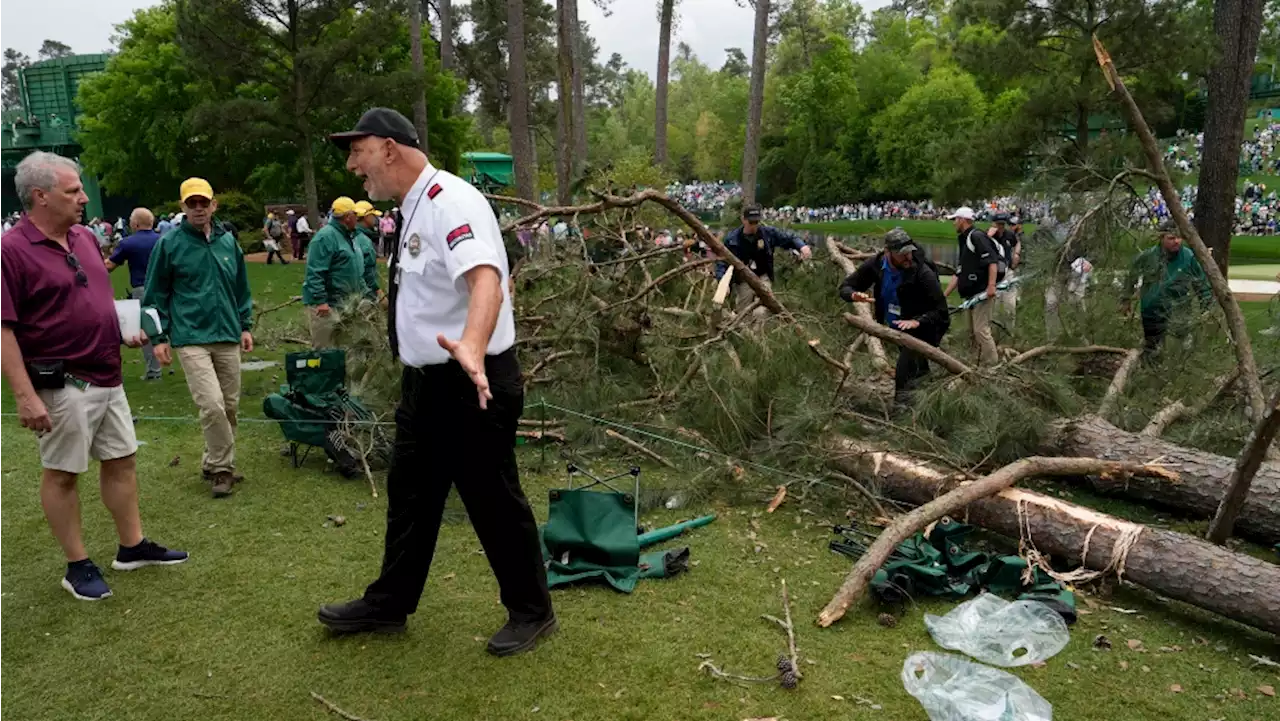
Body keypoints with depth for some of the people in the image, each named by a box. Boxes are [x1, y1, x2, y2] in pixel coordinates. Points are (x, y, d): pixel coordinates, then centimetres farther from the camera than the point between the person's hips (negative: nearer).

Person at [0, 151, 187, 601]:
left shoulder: (85, 238, 9)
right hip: (63, 386, -8)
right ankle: (77, 566, 17)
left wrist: (127, 333, 7)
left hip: (108, 378, 8)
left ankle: (133, 547, 27)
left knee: (121, 460, 14)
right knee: (62, 474, 6)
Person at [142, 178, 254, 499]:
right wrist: (160, 337, -1)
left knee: (230, 405, 9)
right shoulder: (169, 244, -3)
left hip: (228, 336, 5)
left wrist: (245, 325, 15)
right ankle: (221, 468, 2)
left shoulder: (228, 241, 10)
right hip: (191, 339, -5)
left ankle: (215, 464, 26)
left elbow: (241, 288, 19)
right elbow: (155, 295, 2)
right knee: (212, 405, -15)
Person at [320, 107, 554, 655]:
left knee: (493, 501, 4)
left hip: (472, 385, -10)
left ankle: (531, 612, 24)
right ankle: (389, 604, 36)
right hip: (426, 381, 10)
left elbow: (487, 282, -37)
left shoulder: (449, 201, -19)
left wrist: (470, 349, -54)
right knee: (410, 493, 18)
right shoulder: (416, 209, 10)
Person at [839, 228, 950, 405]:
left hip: (919, 329, -6)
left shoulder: (923, 273, -31)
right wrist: (854, 295, -34)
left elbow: (941, 311, -26)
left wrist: (917, 321, -42)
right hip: (894, 327, 6)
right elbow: (845, 287, -11)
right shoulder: (876, 265, -18)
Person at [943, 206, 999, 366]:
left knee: (981, 330, -12)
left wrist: (991, 285, -28)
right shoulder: (964, 241, 20)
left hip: (982, 293, -10)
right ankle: (982, 362, 24)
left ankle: (993, 366, -6)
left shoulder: (977, 236, -9)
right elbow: (958, 274, 21)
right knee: (973, 332, 15)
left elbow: (992, 261, -19)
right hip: (970, 295, 10)